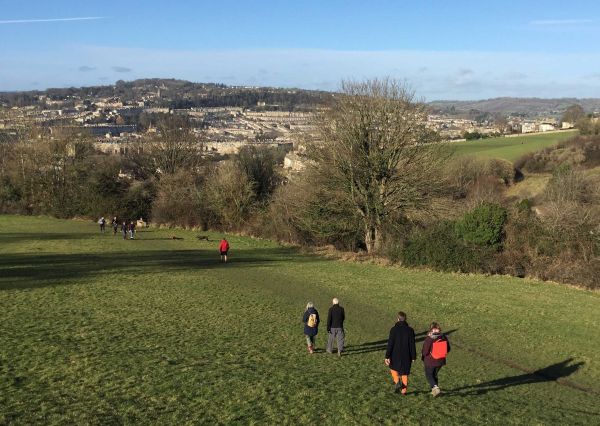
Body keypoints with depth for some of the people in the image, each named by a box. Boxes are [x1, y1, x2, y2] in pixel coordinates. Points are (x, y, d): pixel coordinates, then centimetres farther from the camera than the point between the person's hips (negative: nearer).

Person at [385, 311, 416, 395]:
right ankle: (404, 390, 19)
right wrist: (413, 357, 6)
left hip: (396, 355, -2)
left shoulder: (394, 329, -13)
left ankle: (397, 382, 2)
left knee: (393, 368, 23)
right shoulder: (410, 330, -6)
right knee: (404, 373, 16)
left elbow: (390, 344, -13)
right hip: (406, 356, 2)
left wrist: (387, 356, -9)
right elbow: (412, 345, -3)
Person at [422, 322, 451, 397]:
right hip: (440, 361, 5)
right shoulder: (443, 337, -8)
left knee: (429, 375, 13)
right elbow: (448, 349, 2)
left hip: (430, 361, -5)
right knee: (435, 374, 24)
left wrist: (423, 357, 3)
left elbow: (425, 352, -19)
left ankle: (435, 387, -8)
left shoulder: (429, 339, -23)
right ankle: (434, 390, 30)